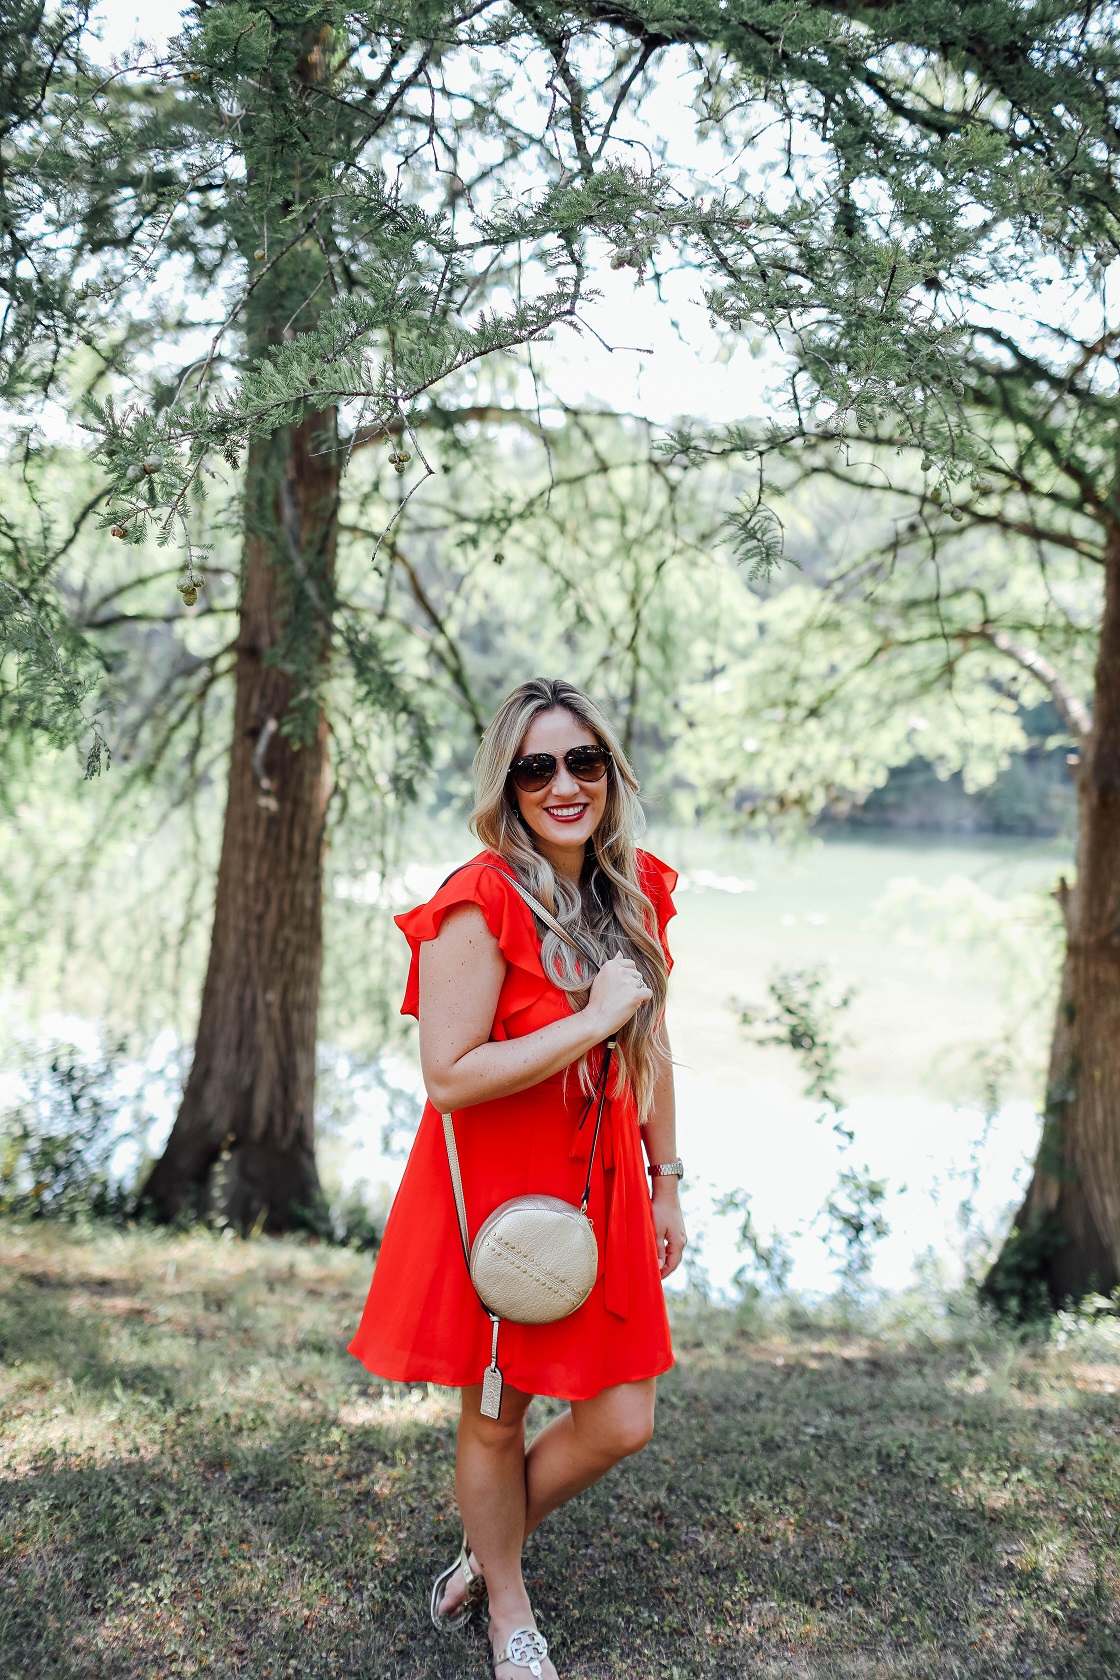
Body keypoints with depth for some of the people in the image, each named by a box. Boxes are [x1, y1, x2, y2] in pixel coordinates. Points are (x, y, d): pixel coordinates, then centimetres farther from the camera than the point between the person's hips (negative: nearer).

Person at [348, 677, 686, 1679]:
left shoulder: (637, 891, 2)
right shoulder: (481, 904, -19)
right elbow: (450, 1078, -24)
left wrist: (667, 1182, 14)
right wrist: (594, 1019, -24)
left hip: (601, 1190, 6)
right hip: (494, 1191, -6)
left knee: (620, 1425, 9)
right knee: (495, 1421, 12)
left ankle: (489, 1549, 38)